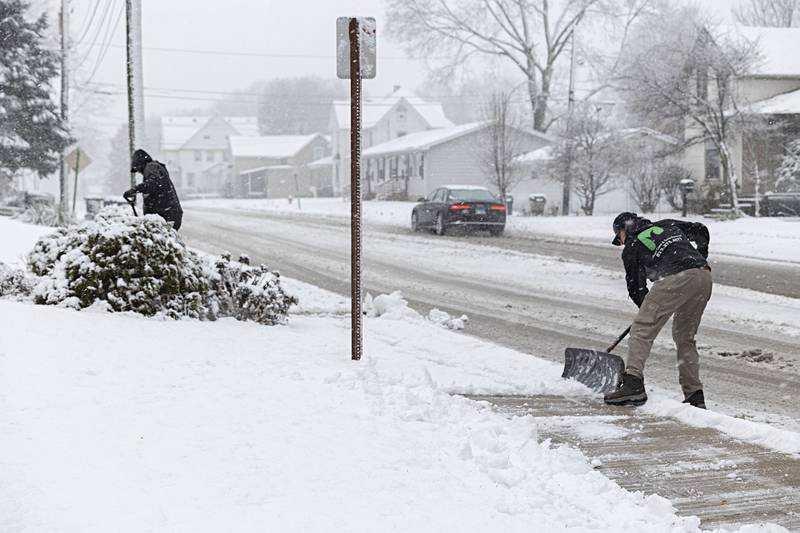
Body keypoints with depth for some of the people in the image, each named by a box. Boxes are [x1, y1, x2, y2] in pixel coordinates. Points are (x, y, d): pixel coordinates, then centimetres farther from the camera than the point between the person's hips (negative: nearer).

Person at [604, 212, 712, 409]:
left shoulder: (631, 248, 15)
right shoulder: (666, 225, 30)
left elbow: (636, 289, 18)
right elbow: (701, 230, 37)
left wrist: (648, 309, 34)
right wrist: (700, 260, 48)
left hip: (675, 279, -6)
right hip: (704, 276, 6)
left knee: (641, 330, -2)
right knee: (685, 337, 18)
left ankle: (634, 384, -15)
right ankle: (695, 396, 16)